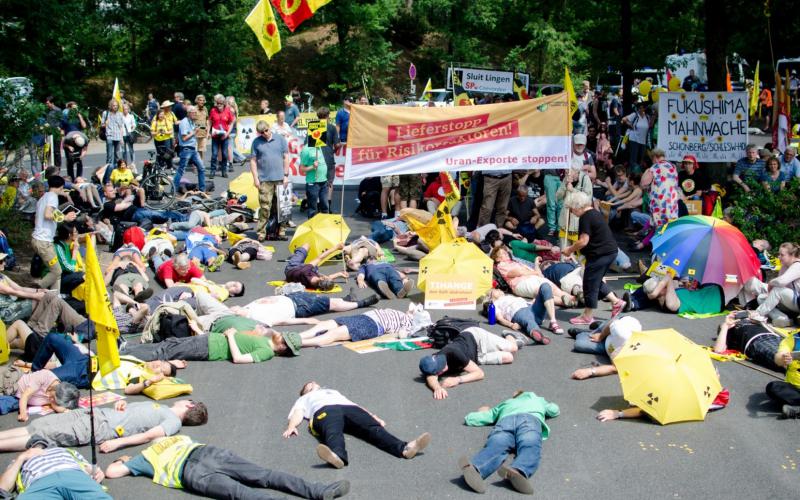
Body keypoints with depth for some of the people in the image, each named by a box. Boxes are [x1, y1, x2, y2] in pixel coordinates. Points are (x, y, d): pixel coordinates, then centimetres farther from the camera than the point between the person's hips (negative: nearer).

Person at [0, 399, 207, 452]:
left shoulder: (174, 421, -1)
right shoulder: (162, 409, 25)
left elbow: (148, 435, -15)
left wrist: (117, 442, -24)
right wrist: (122, 405, 6)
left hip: (103, 428, -8)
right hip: (97, 412, 8)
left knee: (40, 437, -16)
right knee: (38, 426, -1)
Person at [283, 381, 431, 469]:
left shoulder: (333, 391, 48)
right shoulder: (304, 399, 40)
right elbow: (297, 413, 19)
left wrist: (374, 417, 16)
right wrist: (291, 427, -5)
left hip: (349, 408, 3)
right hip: (325, 410, -3)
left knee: (373, 428, -28)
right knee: (333, 433, -39)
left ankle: (403, 448, -54)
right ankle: (338, 456, -72)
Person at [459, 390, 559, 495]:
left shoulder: (504, 404, 42)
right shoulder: (537, 399, 44)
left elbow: (470, 419, 40)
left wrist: (484, 412, 61)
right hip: (530, 419, -1)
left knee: (495, 447, -27)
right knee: (529, 448, -28)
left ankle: (475, 469, -62)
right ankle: (518, 470, -65)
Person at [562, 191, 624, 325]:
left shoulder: (585, 218, -15)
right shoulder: (595, 213, 16)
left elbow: (583, 241, -20)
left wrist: (570, 250, -6)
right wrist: (573, 249, 20)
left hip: (599, 254, -10)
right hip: (611, 251, 10)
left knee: (590, 284, 0)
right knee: (596, 281, 22)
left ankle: (587, 317, 9)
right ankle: (616, 302, 18)